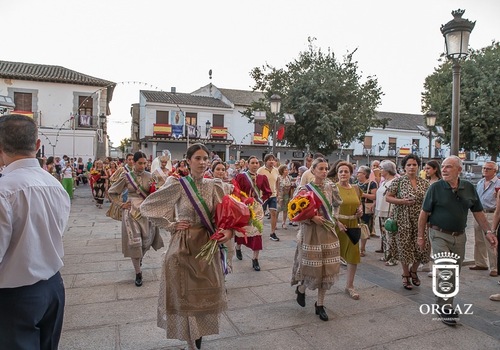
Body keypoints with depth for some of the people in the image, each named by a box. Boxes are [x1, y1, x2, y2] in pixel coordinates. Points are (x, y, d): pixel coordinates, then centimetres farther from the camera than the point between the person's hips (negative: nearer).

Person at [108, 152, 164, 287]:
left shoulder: (149, 176, 0)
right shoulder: (126, 176, -2)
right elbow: (111, 191, 8)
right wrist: (121, 204, 1)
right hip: (132, 212, -2)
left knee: (146, 240, 10)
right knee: (134, 242, -4)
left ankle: (139, 258, 45)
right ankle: (138, 273, 9)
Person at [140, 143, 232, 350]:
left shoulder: (214, 186, 0)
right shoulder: (178, 185, -12)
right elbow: (147, 207, -6)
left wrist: (228, 231, -11)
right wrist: (171, 226, -8)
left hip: (207, 245, 4)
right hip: (183, 246, -4)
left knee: (206, 293, 15)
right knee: (185, 295, 9)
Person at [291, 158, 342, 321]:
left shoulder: (331, 186, 3)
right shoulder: (305, 189, -8)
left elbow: (337, 203, 21)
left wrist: (333, 218, 11)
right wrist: (312, 218, -18)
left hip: (328, 231, 4)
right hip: (311, 232, -4)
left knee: (327, 268, 5)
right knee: (312, 267, 0)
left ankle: (320, 304, 21)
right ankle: (301, 288, 33)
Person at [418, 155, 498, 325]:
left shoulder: (469, 188, 2)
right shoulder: (435, 188, -9)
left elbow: (478, 212, 9)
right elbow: (424, 213, -6)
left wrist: (488, 231, 1)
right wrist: (421, 236, -4)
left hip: (459, 236, 5)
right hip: (439, 235, -4)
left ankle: (445, 302, 31)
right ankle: (445, 309, 5)